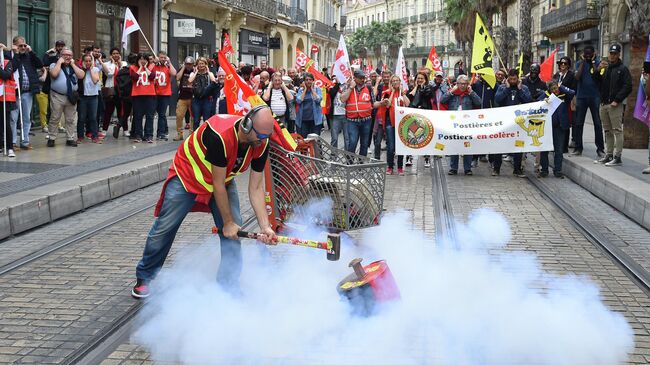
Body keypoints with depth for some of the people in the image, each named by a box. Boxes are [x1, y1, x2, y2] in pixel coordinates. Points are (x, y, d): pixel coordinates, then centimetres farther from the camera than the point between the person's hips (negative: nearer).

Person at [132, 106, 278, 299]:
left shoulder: (261, 144, -20)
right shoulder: (219, 135, -39)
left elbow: (256, 188, -13)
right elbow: (218, 184, -30)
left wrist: (265, 226, -23)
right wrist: (228, 222, -22)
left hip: (223, 178, 5)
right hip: (187, 176, -5)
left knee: (234, 230, -8)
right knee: (164, 228, 1)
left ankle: (229, 286, 3)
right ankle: (144, 278, 21)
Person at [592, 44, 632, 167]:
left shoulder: (622, 69, -1)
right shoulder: (604, 67, 16)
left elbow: (627, 87, -8)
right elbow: (596, 82, 11)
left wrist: (617, 100, -14)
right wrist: (598, 70, -6)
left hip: (615, 105, -6)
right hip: (603, 104, 6)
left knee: (617, 130, -7)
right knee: (607, 131, 12)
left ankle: (617, 157, -8)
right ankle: (608, 155, 19)